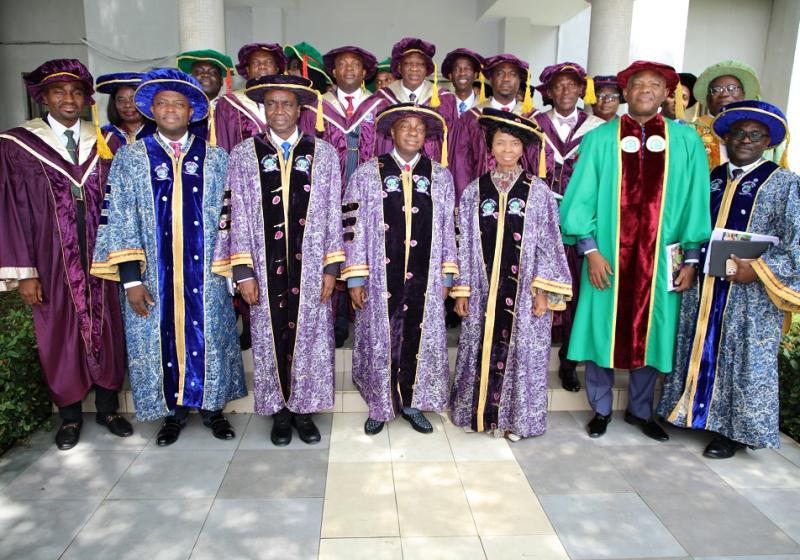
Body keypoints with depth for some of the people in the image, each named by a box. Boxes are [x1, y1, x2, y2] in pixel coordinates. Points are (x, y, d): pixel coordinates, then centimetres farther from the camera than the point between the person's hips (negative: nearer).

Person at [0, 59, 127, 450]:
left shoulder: (102, 143, 5)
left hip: (99, 260, 2)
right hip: (52, 264, -2)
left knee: (106, 331, 10)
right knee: (60, 337, 10)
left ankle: (107, 408, 28)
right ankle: (70, 415, 28)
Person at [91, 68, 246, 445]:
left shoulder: (215, 159, 3)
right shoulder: (130, 157, 2)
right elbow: (119, 219, -2)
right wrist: (131, 278, -9)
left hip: (205, 275, 0)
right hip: (154, 277, 0)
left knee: (207, 339, 9)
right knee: (161, 340, 10)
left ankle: (212, 407, 27)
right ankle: (174, 410, 29)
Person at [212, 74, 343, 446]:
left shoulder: (323, 153, 4)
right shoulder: (244, 154, 3)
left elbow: (332, 214, 2)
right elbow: (238, 216, 0)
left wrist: (331, 267, -3)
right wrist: (243, 271, -6)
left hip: (309, 267, 0)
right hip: (265, 267, 0)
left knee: (309, 335, 7)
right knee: (270, 338, 8)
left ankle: (304, 409, 25)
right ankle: (279, 411, 25)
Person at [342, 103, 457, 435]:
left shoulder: (440, 176, 7)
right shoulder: (368, 173, 1)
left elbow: (448, 228, 7)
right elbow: (354, 226, -2)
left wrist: (446, 276, 4)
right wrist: (355, 279, -6)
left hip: (424, 279, 2)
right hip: (381, 278, -1)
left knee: (419, 341, 10)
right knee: (380, 341, 8)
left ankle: (412, 404, 28)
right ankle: (381, 405, 26)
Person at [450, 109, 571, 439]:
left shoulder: (538, 192, 0)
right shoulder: (474, 191, 4)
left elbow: (548, 244, -1)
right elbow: (465, 244, 5)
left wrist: (543, 292, -7)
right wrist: (462, 291, 2)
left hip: (524, 291, -1)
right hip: (484, 290, 1)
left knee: (521, 351, 6)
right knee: (484, 349, 8)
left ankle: (515, 418, 22)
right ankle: (483, 413, 25)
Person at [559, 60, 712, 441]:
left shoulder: (686, 141, 4)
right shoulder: (600, 138, 0)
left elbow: (695, 201, 4)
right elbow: (582, 197, -4)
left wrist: (691, 258, -1)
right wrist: (590, 250, -11)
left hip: (660, 259, 2)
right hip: (608, 255, -1)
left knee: (651, 332, 11)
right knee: (602, 329, 6)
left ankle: (640, 410, 30)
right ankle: (600, 408, 24)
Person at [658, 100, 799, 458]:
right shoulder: (710, 180, 10)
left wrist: (760, 269, -20)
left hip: (751, 293, -4)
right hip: (703, 288, 4)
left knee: (745, 361, 6)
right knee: (701, 352, 12)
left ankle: (733, 430, 20)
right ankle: (698, 413, 28)